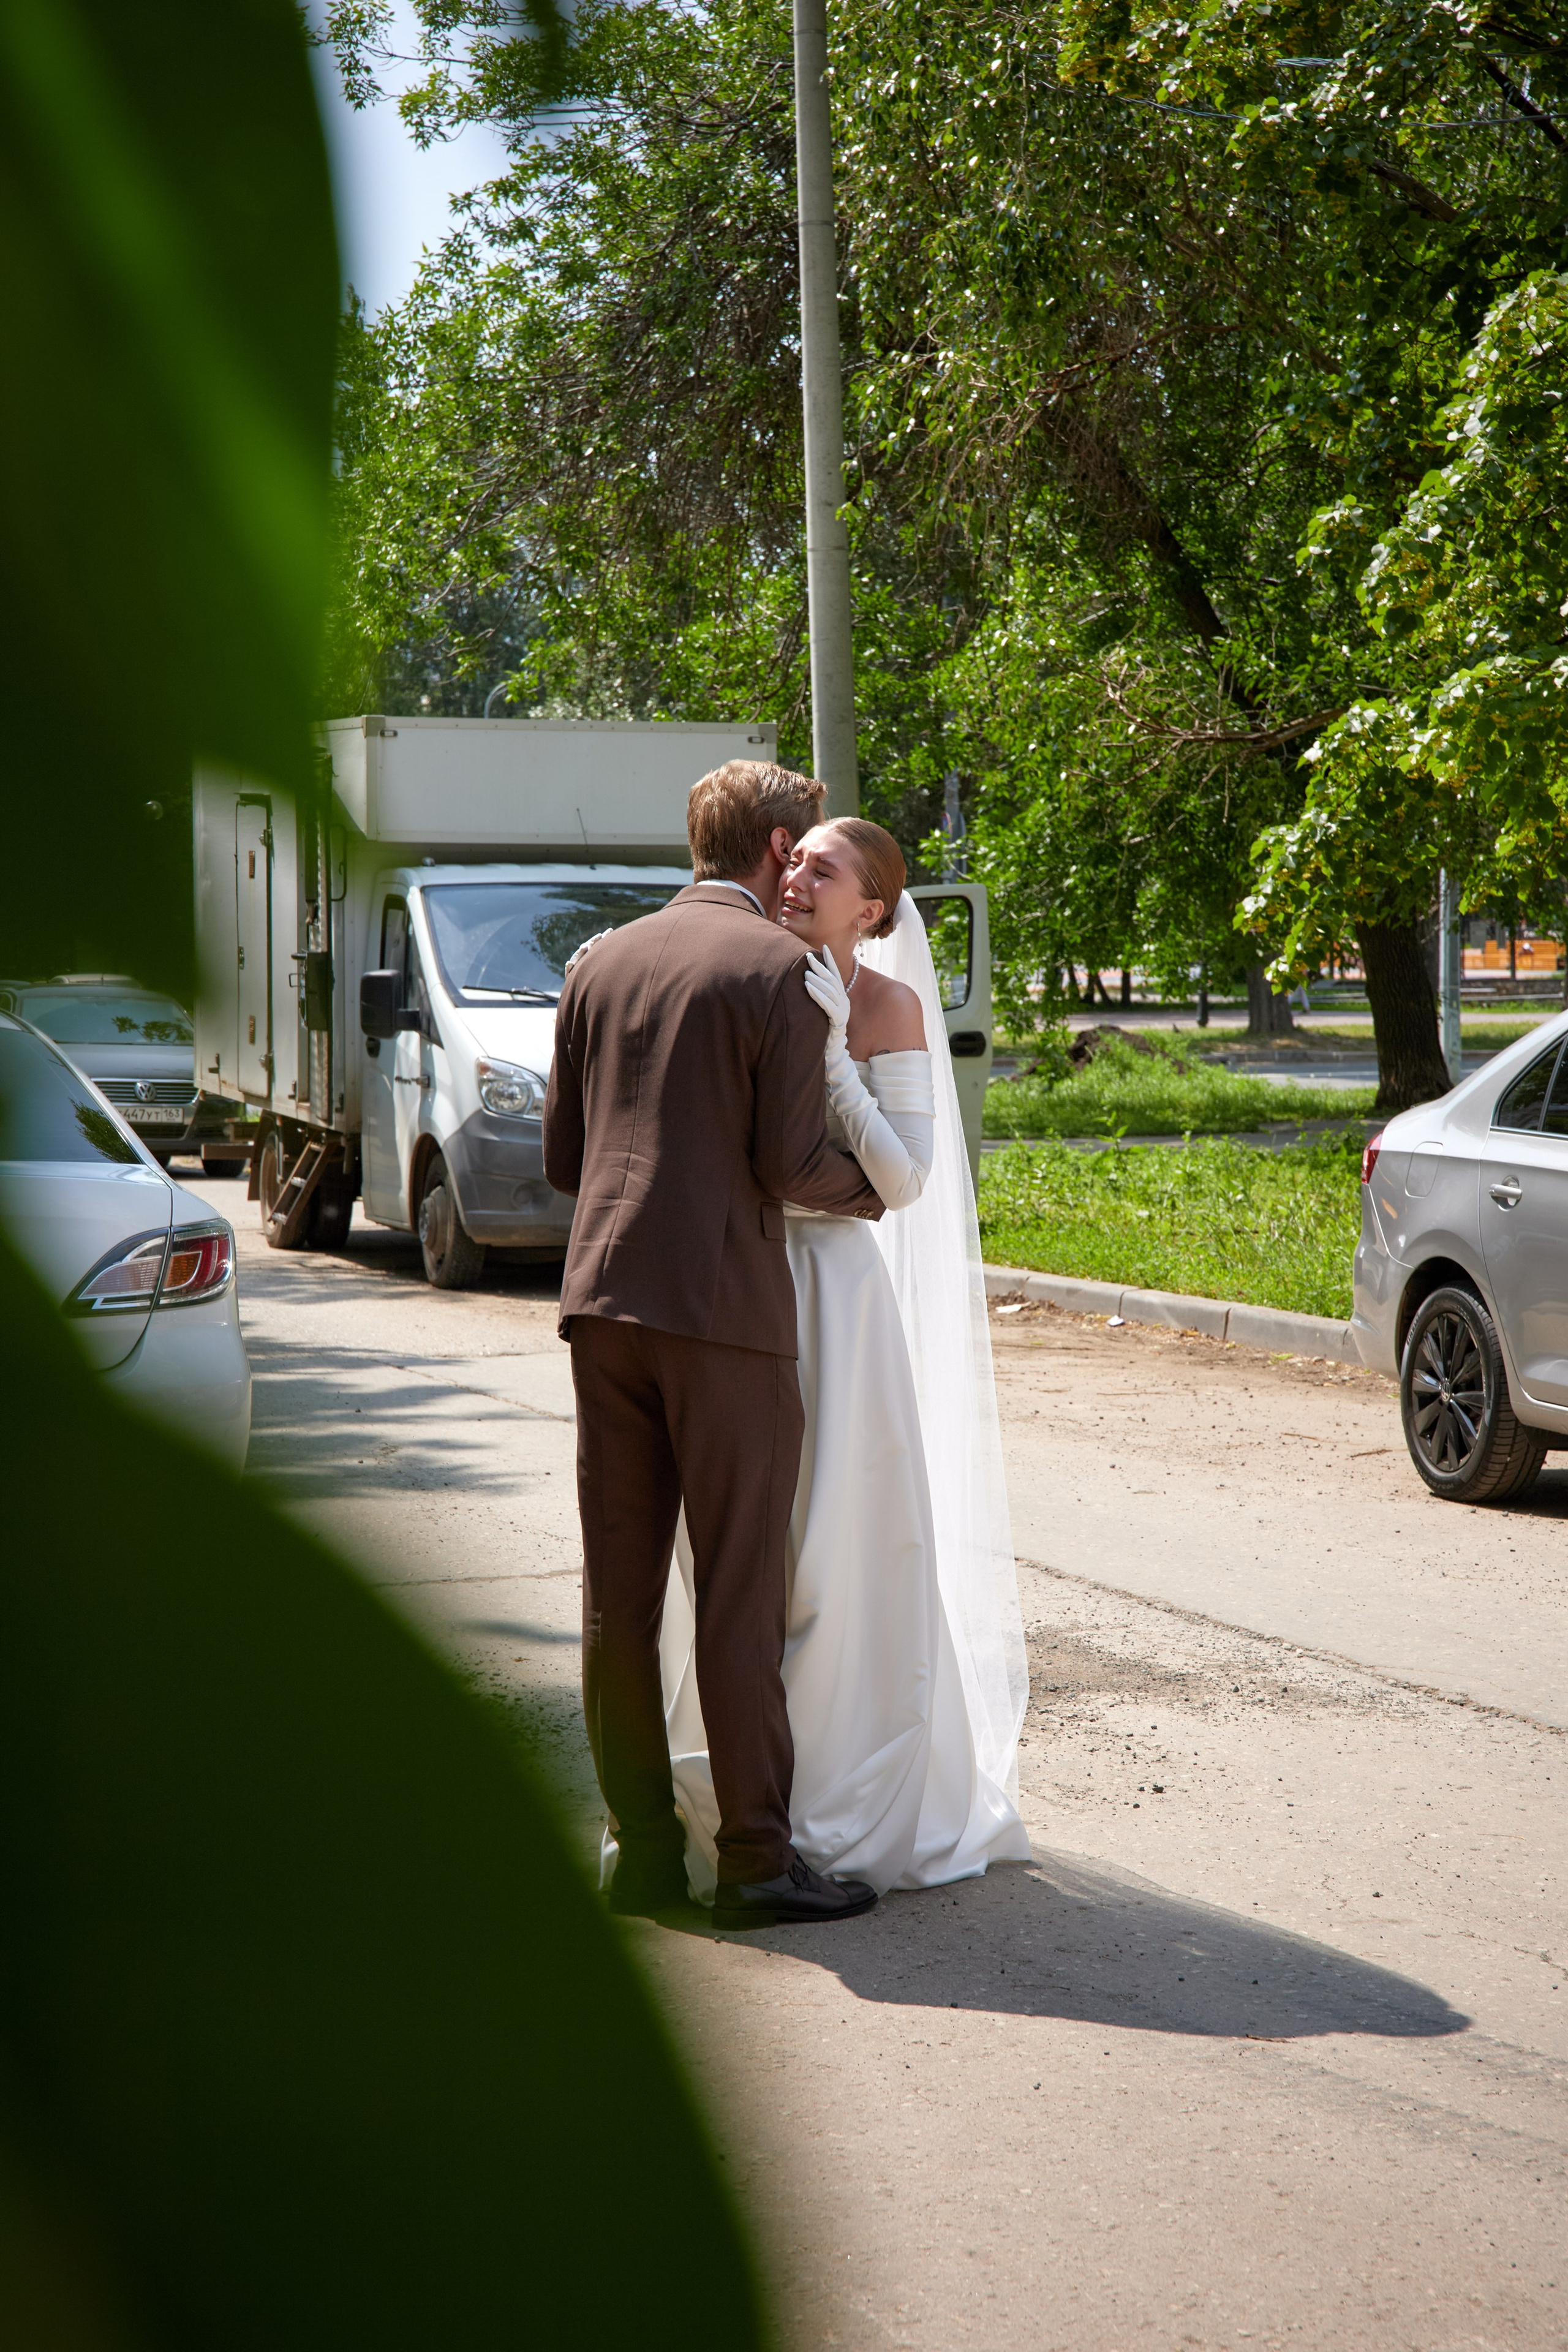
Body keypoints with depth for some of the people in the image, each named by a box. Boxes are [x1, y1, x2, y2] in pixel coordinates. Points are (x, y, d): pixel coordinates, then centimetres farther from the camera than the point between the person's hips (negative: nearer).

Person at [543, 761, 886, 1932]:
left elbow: (564, 1155, 15)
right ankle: (756, 1855, 3)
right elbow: (793, 1162, -11)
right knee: (740, 1591, -1)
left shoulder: (604, 963, 13)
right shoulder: (782, 968, -6)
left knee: (619, 1589, 8)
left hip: (604, 1297, 6)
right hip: (726, 1306, -6)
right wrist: (875, 1188, 8)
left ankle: (642, 1845, 13)